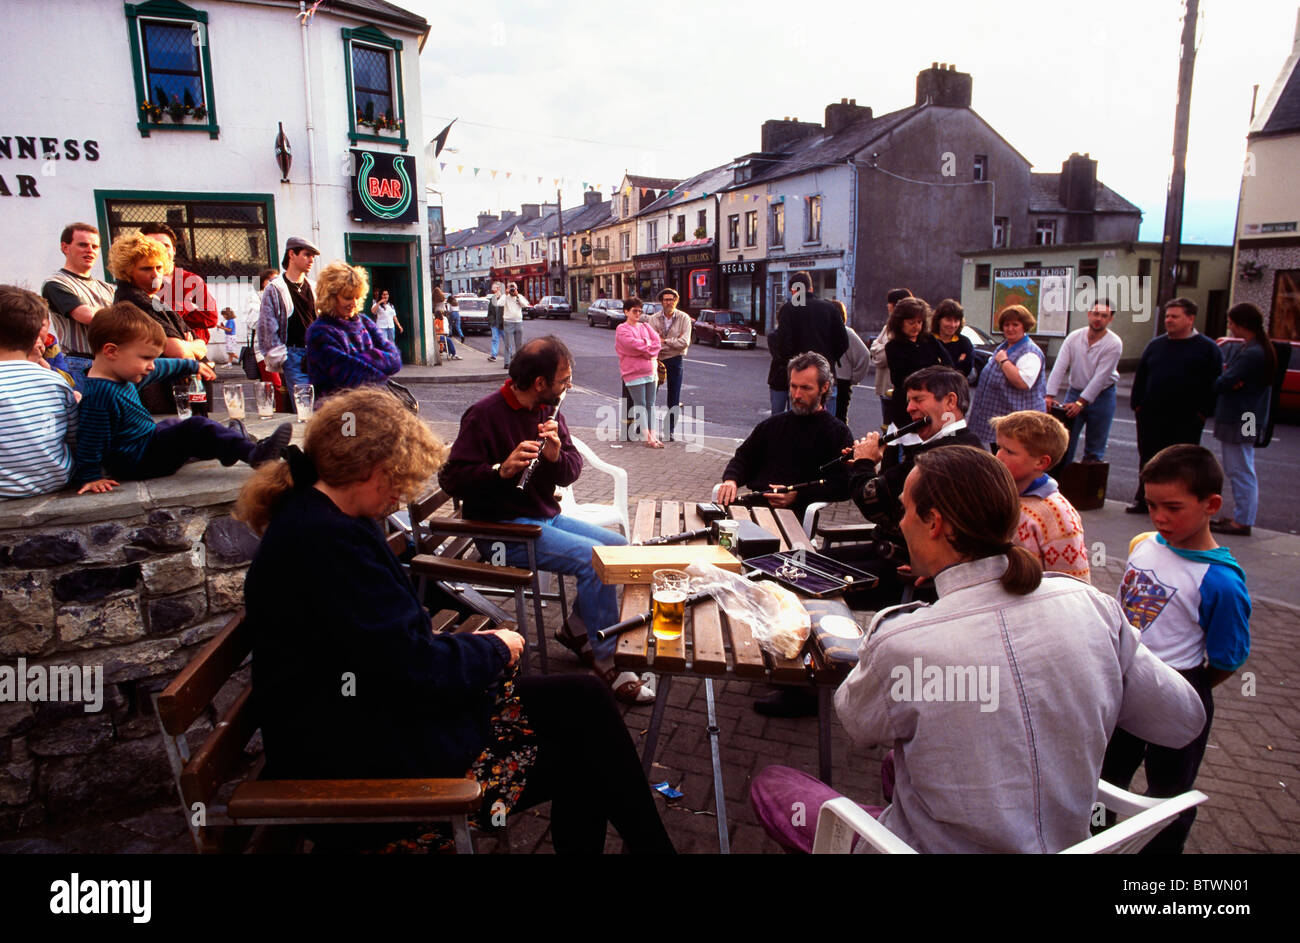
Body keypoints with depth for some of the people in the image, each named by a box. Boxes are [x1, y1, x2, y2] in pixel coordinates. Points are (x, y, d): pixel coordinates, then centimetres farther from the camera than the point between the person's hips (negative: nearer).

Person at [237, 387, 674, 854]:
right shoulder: (327, 540, -25)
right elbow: (413, 670, -24)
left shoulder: (310, 515, 9)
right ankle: (649, 842, 11)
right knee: (584, 705, -9)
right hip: (360, 756, -10)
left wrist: (469, 643, 2)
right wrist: (494, 648, -7)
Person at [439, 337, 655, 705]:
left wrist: (557, 455, -18)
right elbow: (451, 478, -18)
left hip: (545, 516, 8)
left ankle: (576, 627, 16)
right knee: (593, 557, -24)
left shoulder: (548, 410, 8)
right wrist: (502, 470, -33)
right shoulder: (484, 415, -15)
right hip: (502, 528, -8)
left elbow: (572, 471, 5)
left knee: (619, 546, 1)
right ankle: (608, 663, -13)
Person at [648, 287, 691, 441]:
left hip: (676, 359, -1)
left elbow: (684, 342, -13)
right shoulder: (654, 318, 1)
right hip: (657, 359, 1)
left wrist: (664, 341, -11)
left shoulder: (684, 318, -3)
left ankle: (671, 430, 11)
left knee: (674, 398, 2)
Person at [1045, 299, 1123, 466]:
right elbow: (1059, 367, -11)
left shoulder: (1114, 344, -14)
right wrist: (1050, 396, -20)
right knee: (1064, 442, 0)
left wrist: (1080, 402, -23)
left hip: (1101, 396, -2)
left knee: (1094, 450, 5)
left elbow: (1100, 377, -19)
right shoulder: (1074, 337, -4)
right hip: (1074, 391, 3)